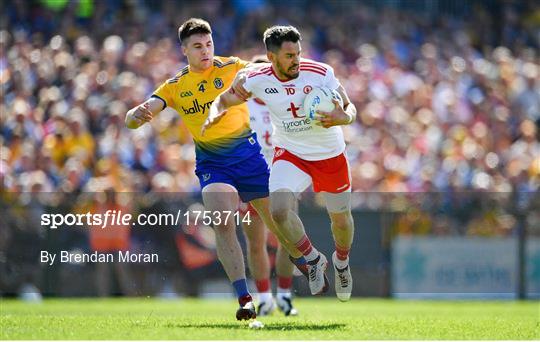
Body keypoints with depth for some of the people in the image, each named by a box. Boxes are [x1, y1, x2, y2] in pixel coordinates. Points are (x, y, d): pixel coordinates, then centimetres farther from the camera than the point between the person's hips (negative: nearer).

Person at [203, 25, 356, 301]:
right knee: (279, 211, -24)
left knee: (341, 218, 12)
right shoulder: (258, 80, -15)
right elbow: (225, 99, 2)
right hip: (290, 154, 0)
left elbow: (350, 108, -11)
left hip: (330, 155, 0)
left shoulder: (320, 73, -19)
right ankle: (313, 259, 4)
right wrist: (214, 115, -21)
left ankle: (341, 262, 48)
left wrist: (341, 118, -35)